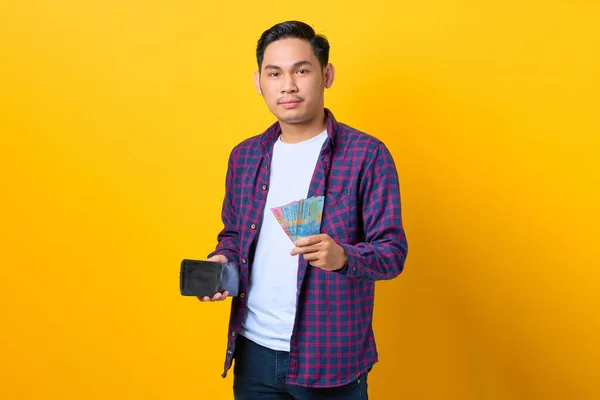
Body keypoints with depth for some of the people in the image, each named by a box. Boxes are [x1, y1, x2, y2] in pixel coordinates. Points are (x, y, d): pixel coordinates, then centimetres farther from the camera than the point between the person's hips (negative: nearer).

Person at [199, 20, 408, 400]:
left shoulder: (367, 154, -10)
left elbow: (392, 251, -11)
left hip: (330, 356, -4)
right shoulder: (244, 156, 6)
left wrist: (342, 257, -30)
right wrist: (221, 262, -6)